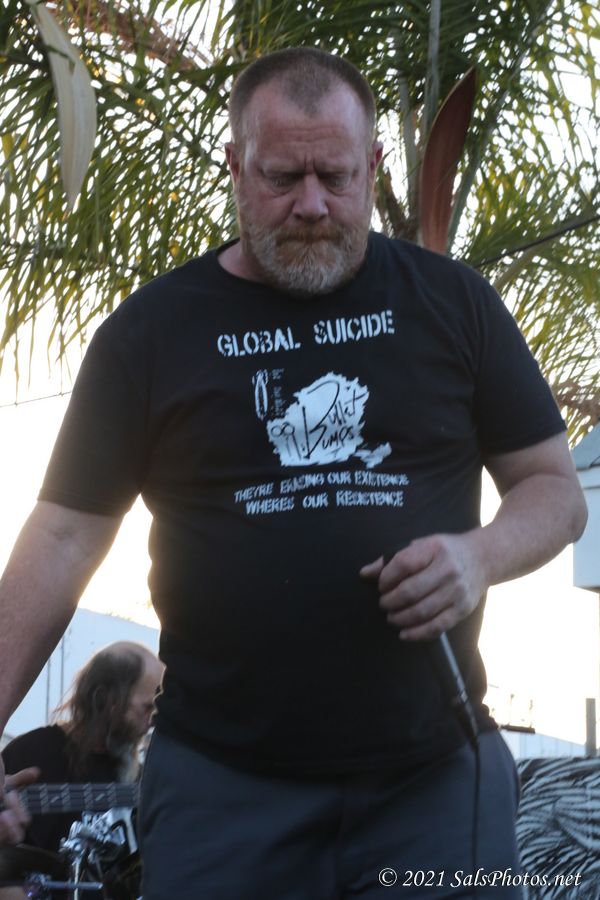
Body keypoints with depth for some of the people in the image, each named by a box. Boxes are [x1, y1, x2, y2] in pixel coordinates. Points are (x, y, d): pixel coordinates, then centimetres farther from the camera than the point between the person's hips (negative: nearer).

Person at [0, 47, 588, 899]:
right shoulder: (152, 330, 4)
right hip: (221, 781, 0)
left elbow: (555, 488, 10)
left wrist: (480, 557, -12)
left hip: (437, 771, 1)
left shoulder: (452, 302, 6)